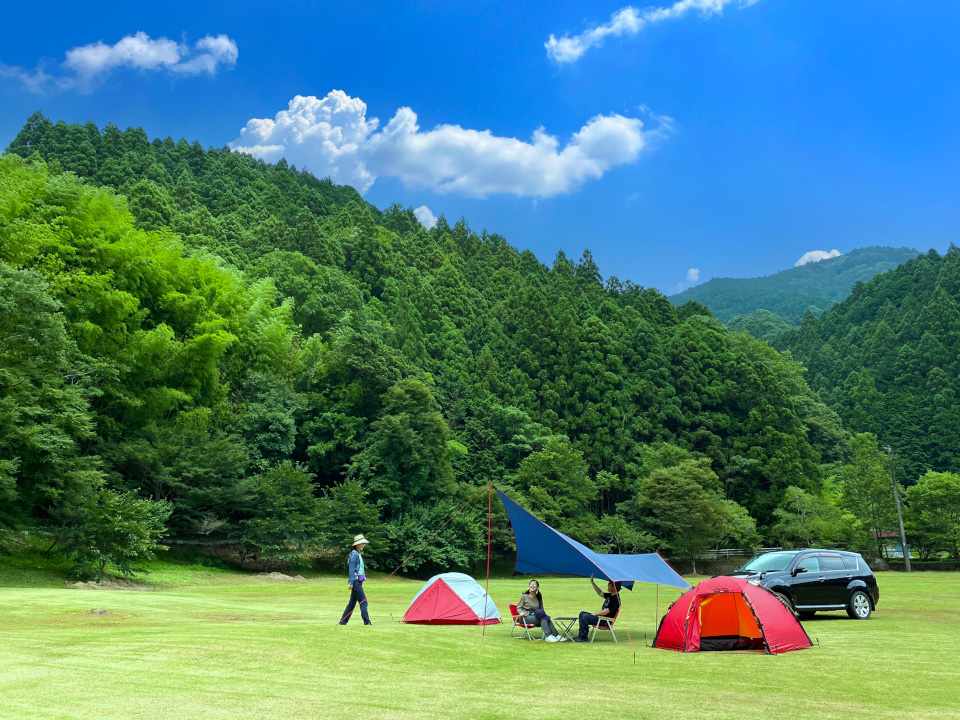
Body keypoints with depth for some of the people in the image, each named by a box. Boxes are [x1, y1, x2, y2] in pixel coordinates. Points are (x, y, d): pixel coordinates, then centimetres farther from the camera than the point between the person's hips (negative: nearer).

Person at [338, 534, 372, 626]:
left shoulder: (359, 554, 18)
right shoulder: (354, 554, -11)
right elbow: (351, 569, -15)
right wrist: (350, 582, -19)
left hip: (358, 581, 10)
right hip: (356, 581, -10)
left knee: (352, 603, 11)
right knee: (363, 601, -8)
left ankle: (343, 621, 15)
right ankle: (366, 621, -7)